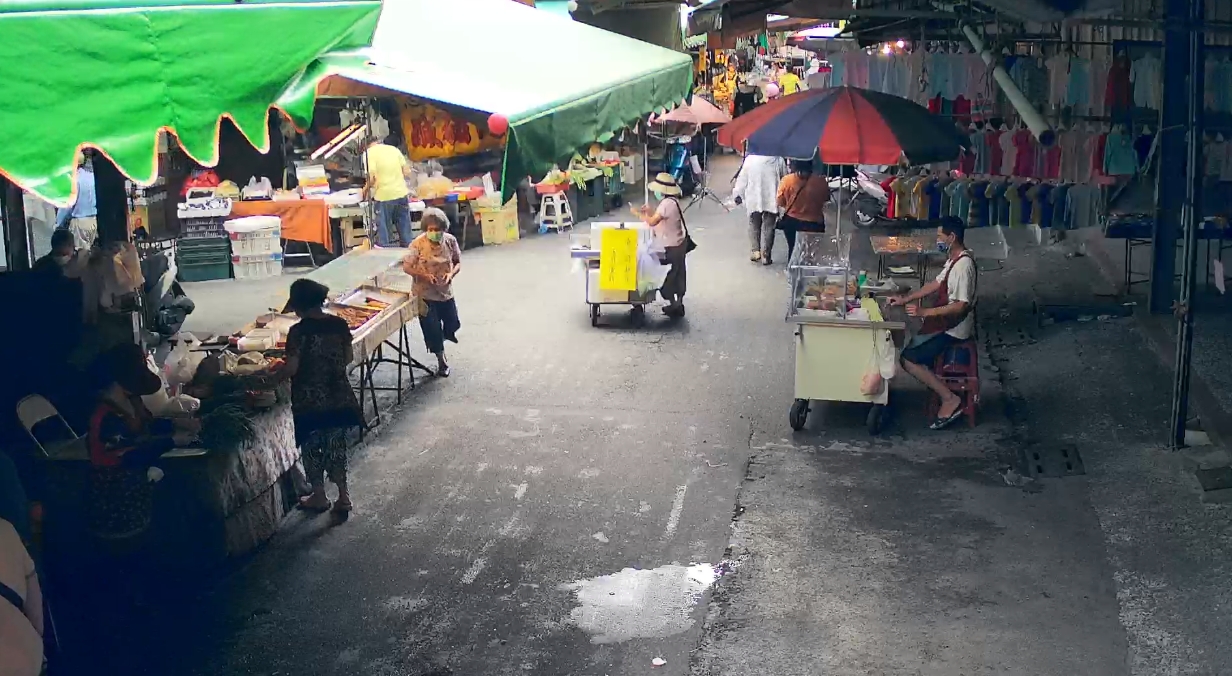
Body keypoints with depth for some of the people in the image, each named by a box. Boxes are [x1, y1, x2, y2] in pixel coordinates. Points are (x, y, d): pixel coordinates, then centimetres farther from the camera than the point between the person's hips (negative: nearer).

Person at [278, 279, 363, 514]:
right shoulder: (339, 324, -3)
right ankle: (343, 496, 18)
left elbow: (291, 368, -17)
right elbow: (349, 357, 5)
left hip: (309, 401, -4)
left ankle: (319, 497, 24)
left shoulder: (298, 331, -17)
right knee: (336, 445, 15)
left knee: (312, 447, 13)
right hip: (338, 397, 5)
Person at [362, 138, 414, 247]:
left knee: (383, 233, 4)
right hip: (401, 193, 4)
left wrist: (366, 189, 6)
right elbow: (407, 173, 8)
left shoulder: (369, 152, -3)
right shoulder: (394, 149, 11)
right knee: (406, 234, 11)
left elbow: (371, 178, -13)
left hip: (384, 196, -4)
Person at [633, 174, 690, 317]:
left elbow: (652, 222, -27)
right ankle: (679, 303, 28)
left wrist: (638, 213, -14)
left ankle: (674, 305, 12)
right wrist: (649, 211, 7)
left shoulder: (667, 203, -23)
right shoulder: (673, 201, 8)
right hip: (679, 245, 10)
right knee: (678, 275, 18)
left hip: (671, 248, -10)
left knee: (667, 277, 3)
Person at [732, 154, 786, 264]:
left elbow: (742, 178, -1)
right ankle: (765, 255, 3)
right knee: (768, 227, 7)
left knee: (754, 224, 16)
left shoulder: (750, 159, -6)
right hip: (771, 200, 0)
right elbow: (784, 178, 3)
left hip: (754, 200, 0)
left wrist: (738, 194, 10)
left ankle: (756, 250, 5)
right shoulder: (778, 160, -5)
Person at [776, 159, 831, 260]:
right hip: (814, 224, -1)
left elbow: (780, 202, -5)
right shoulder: (821, 181, -14)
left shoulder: (786, 180, -15)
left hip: (791, 223, 1)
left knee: (793, 250, 20)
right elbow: (826, 200, 2)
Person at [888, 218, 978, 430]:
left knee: (908, 359, -13)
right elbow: (936, 284, 17)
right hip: (946, 324, 10)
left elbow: (961, 306, -28)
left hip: (954, 329, -10)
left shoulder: (963, 265, -25)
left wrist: (924, 312, -27)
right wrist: (905, 299, 12)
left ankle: (950, 399, -9)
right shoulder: (954, 259, 7)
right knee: (909, 348, 18)